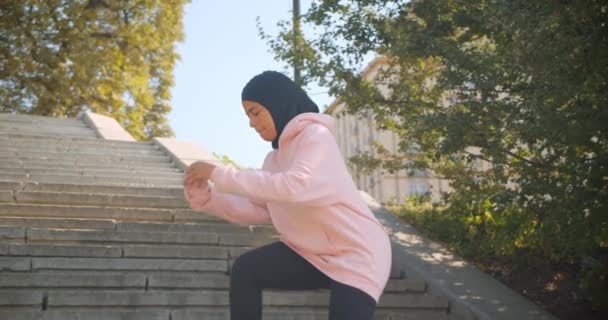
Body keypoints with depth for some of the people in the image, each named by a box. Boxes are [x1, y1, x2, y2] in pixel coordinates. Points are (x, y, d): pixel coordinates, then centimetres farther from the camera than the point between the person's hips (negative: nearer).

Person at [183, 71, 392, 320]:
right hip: (311, 253, 8)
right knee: (245, 270, -7)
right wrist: (206, 197, -10)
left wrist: (220, 175, -29)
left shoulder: (316, 135, -16)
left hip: (356, 253, -7)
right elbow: (259, 211, 3)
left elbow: (295, 187, -34)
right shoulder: (275, 158, 10)